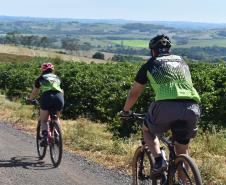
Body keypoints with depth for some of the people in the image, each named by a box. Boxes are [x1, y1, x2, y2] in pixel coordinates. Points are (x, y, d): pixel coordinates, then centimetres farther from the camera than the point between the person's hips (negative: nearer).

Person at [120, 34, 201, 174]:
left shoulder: (150, 65, 18)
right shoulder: (181, 61, 29)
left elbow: (134, 93, 25)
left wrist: (125, 111, 42)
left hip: (166, 106, -3)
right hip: (192, 109, 3)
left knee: (147, 130, 27)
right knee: (182, 152, 21)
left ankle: (159, 159, 5)